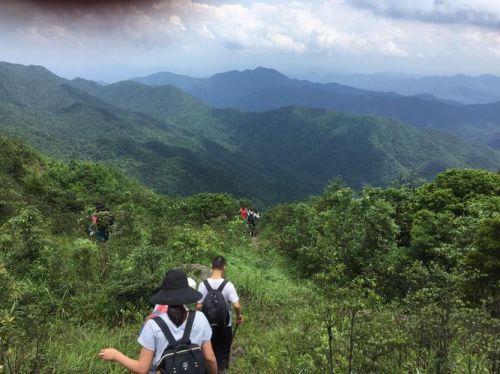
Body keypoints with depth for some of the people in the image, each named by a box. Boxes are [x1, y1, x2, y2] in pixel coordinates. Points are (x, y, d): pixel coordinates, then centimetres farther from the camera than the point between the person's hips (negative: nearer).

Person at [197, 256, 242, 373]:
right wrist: (239, 316, -1)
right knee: (222, 353, 15)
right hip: (224, 326, -2)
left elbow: (198, 306, -8)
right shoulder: (228, 285, -17)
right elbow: (236, 306, -22)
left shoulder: (203, 284, -11)